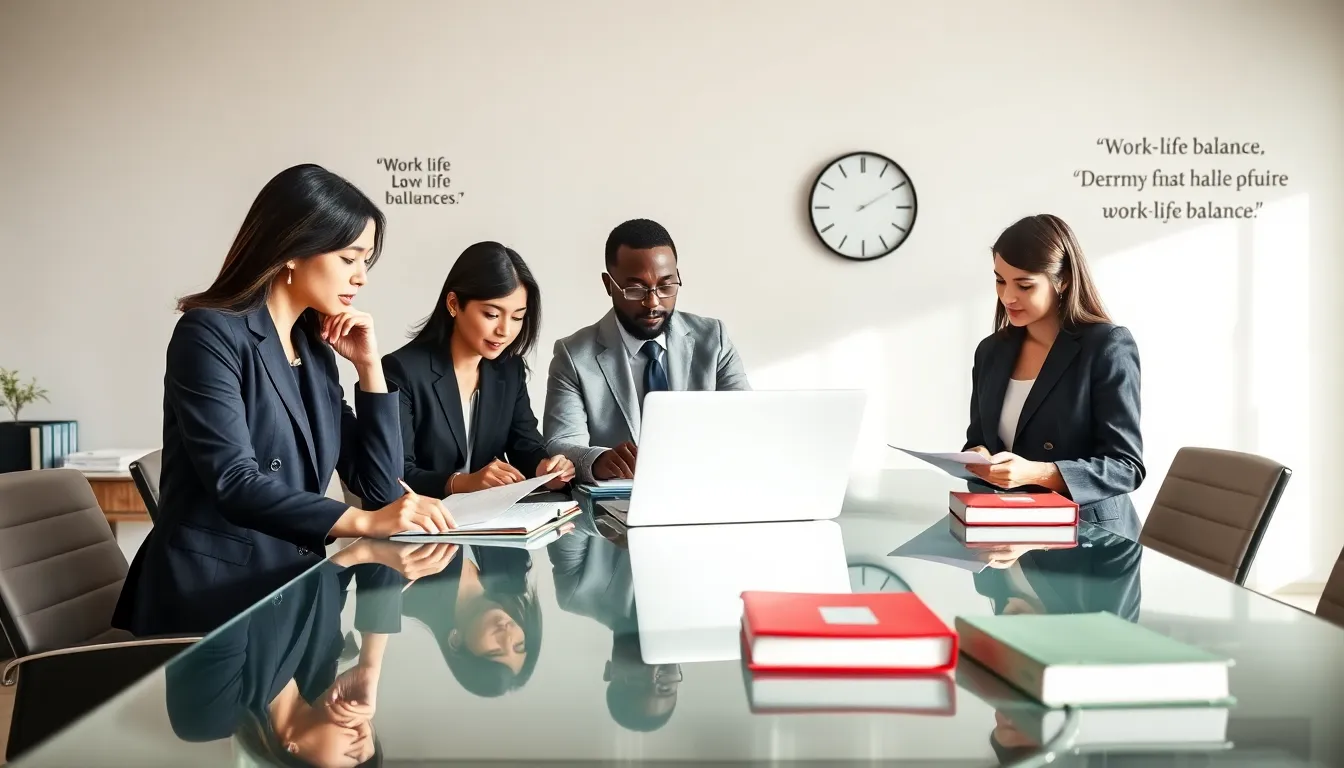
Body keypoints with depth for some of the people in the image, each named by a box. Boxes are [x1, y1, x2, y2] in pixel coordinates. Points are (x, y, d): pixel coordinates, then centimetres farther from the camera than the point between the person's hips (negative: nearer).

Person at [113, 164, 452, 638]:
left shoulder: (316, 349, 11)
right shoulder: (212, 334, -10)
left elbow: (379, 486, 8)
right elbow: (235, 484, -22)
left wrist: (369, 366, 1)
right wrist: (364, 522, -31)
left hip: (293, 585, 7)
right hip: (210, 595, -7)